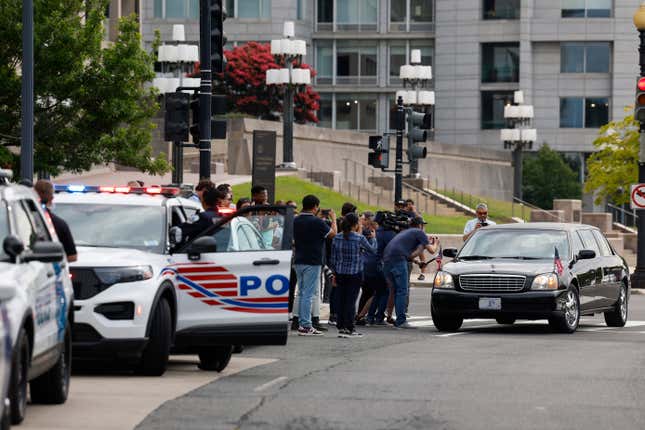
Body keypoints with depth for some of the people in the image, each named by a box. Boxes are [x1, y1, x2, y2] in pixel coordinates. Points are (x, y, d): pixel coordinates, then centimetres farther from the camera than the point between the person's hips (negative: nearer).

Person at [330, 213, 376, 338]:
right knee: (351, 300, -1)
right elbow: (372, 250, 2)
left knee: (341, 300, 8)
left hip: (340, 274, 4)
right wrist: (373, 238, 19)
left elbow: (333, 258, 7)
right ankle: (349, 329, -1)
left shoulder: (337, 238, 2)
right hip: (355, 274, -4)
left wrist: (335, 273, 17)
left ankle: (341, 327, 10)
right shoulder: (359, 239, -12)